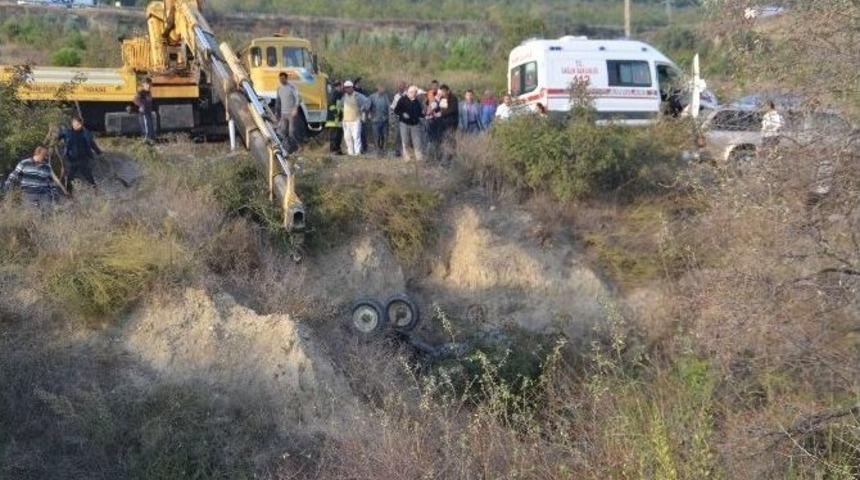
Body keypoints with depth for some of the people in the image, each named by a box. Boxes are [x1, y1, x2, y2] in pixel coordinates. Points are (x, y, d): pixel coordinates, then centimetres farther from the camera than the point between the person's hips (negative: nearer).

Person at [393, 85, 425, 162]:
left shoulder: (418, 102, 5)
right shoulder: (402, 100, -4)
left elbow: (420, 113, 13)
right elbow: (396, 110, -4)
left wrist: (423, 114, -8)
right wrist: (402, 114, -19)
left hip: (415, 124, 2)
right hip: (404, 123, -2)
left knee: (418, 142, -3)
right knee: (406, 142, 4)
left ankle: (420, 158, 3)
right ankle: (408, 158, 16)